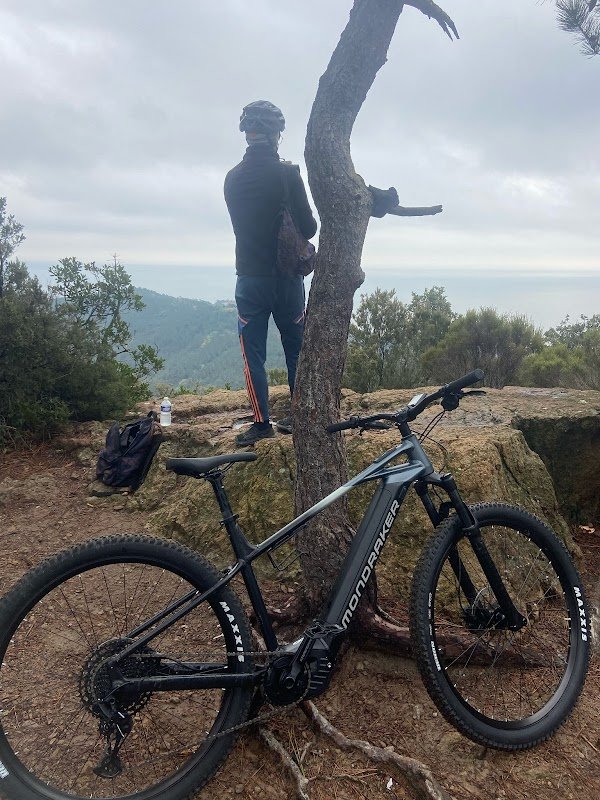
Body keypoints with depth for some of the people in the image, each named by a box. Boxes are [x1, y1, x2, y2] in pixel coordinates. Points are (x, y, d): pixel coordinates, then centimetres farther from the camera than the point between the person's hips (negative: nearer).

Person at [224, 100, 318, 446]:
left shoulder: (233, 178, 4)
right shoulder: (287, 173, -10)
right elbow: (308, 227, -10)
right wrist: (311, 224, 12)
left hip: (249, 278, 2)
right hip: (286, 277, -2)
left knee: (253, 353, 6)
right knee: (296, 348, 11)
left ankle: (262, 422, 7)